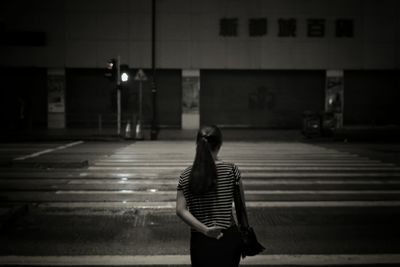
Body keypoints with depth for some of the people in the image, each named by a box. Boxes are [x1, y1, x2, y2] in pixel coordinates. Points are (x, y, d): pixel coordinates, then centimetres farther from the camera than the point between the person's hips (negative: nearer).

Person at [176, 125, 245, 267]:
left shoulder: (186, 175, -3)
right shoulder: (231, 170, -7)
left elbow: (181, 210, -11)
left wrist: (204, 229, -15)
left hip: (200, 241, 1)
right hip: (229, 238, -1)